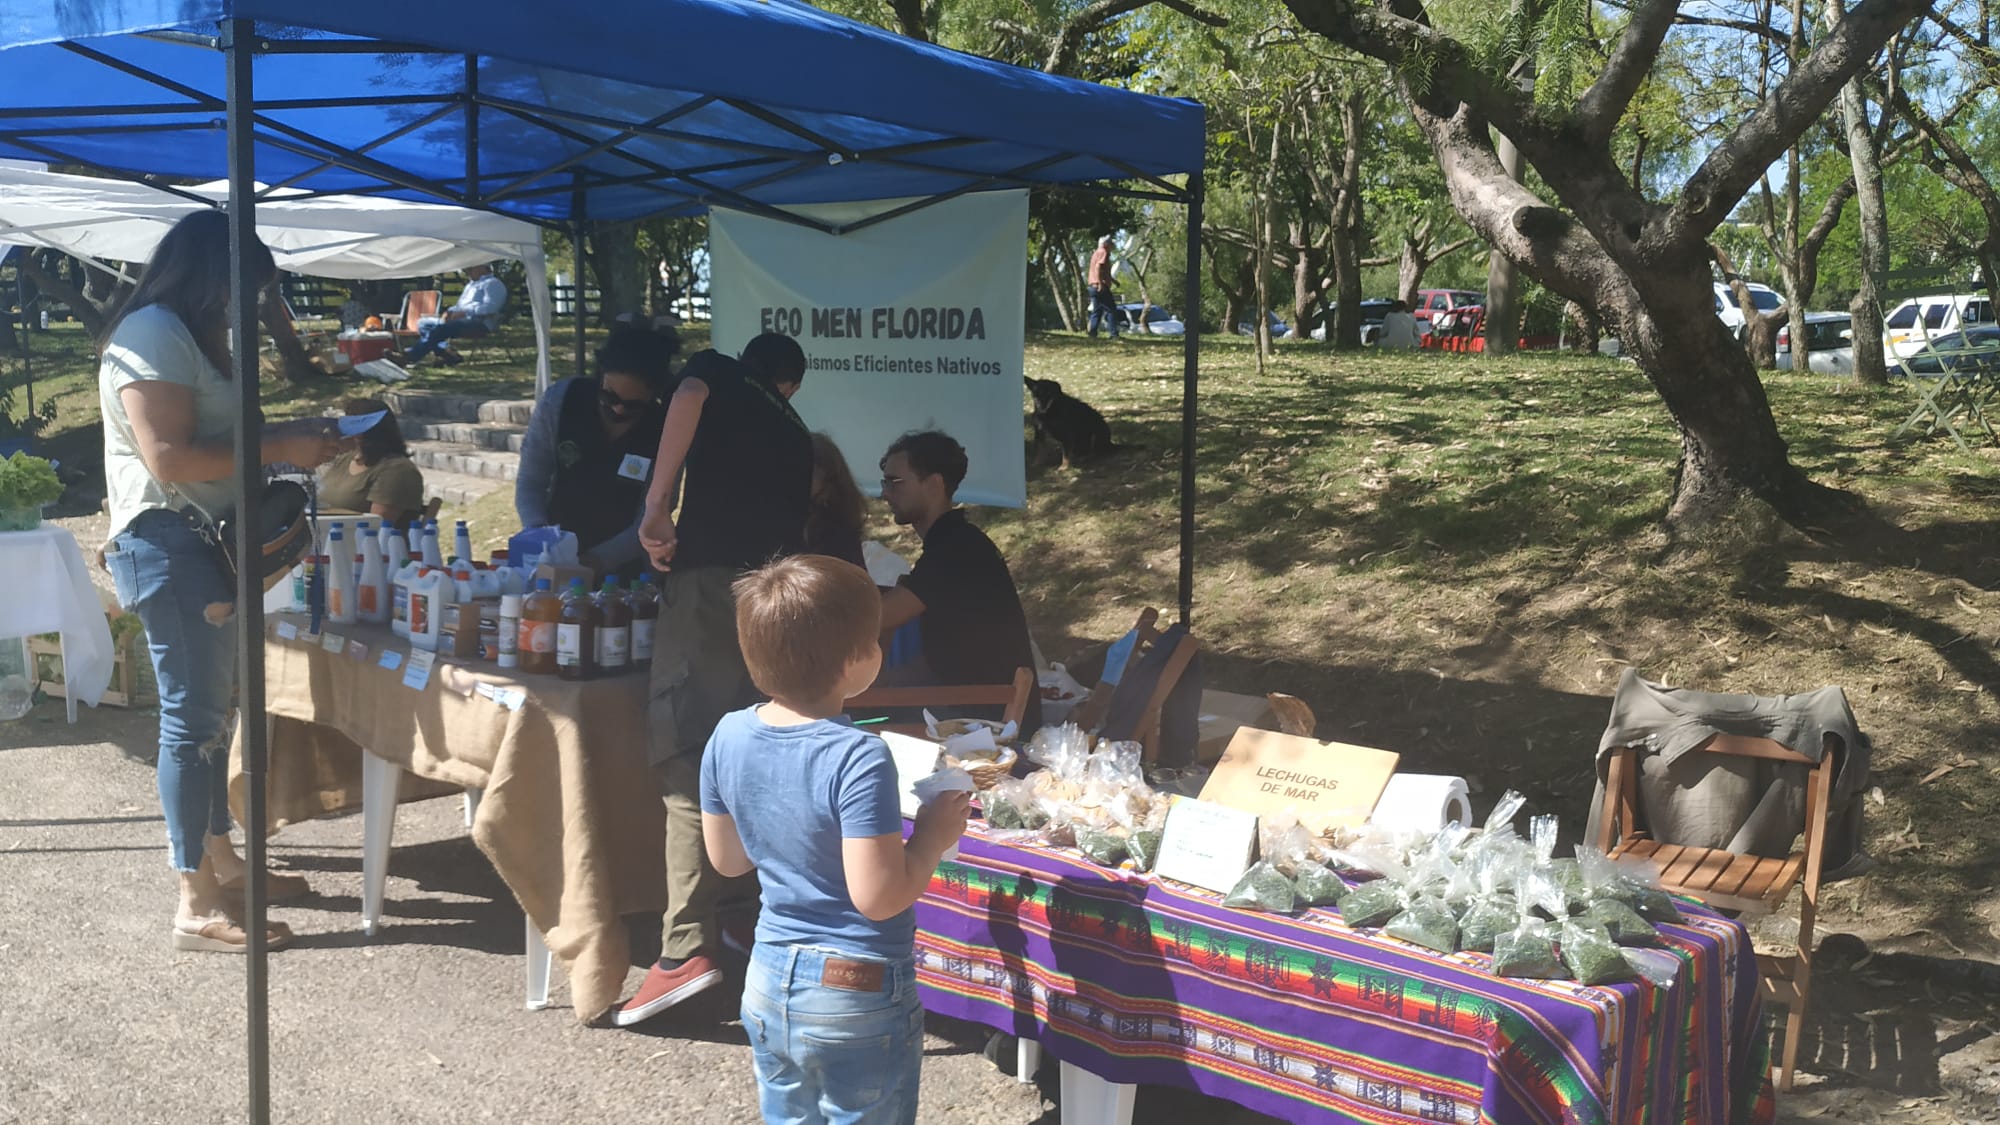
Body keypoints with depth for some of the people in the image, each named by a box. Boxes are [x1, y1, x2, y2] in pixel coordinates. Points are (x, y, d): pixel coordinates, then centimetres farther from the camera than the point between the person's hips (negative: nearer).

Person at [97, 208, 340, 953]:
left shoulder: (186, 336, 18)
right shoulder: (152, 333, -14)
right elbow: (168, 458, -22)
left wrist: (284, 435, 8)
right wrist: (277, 448, -18)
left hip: (199, 545, 10)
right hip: (167, 546, -10)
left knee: (210, 709, 16)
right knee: (193, 715, -8)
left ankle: (219, 860, 27)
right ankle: (197, 905, -3)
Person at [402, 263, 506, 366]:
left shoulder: (492, 283, -2)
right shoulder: (471, 284, 29)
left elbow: (490, 307, -18)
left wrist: (463, 313, -21)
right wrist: (450, 312, 9)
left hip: (480, 324, -11)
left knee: (440, 328, -31)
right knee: (423, 323, 0)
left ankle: (411, 357, -30)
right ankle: (447, 353, -21)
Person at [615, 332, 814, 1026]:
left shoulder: (719, 375, 16)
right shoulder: (796, 436, 29)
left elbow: (689, 395, -9)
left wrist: (657, 506, -10)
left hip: (708, 579, -6)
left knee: (686, 760, -11)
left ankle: (687, 947, -19)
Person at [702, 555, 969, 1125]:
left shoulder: (729, 736, -7)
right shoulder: (858, 759, -27)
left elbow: (726, 857, 5)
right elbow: (878, 897, -26)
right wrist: (933, 836, -12)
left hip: (768, 980, 6)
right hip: (857, 994, -6)